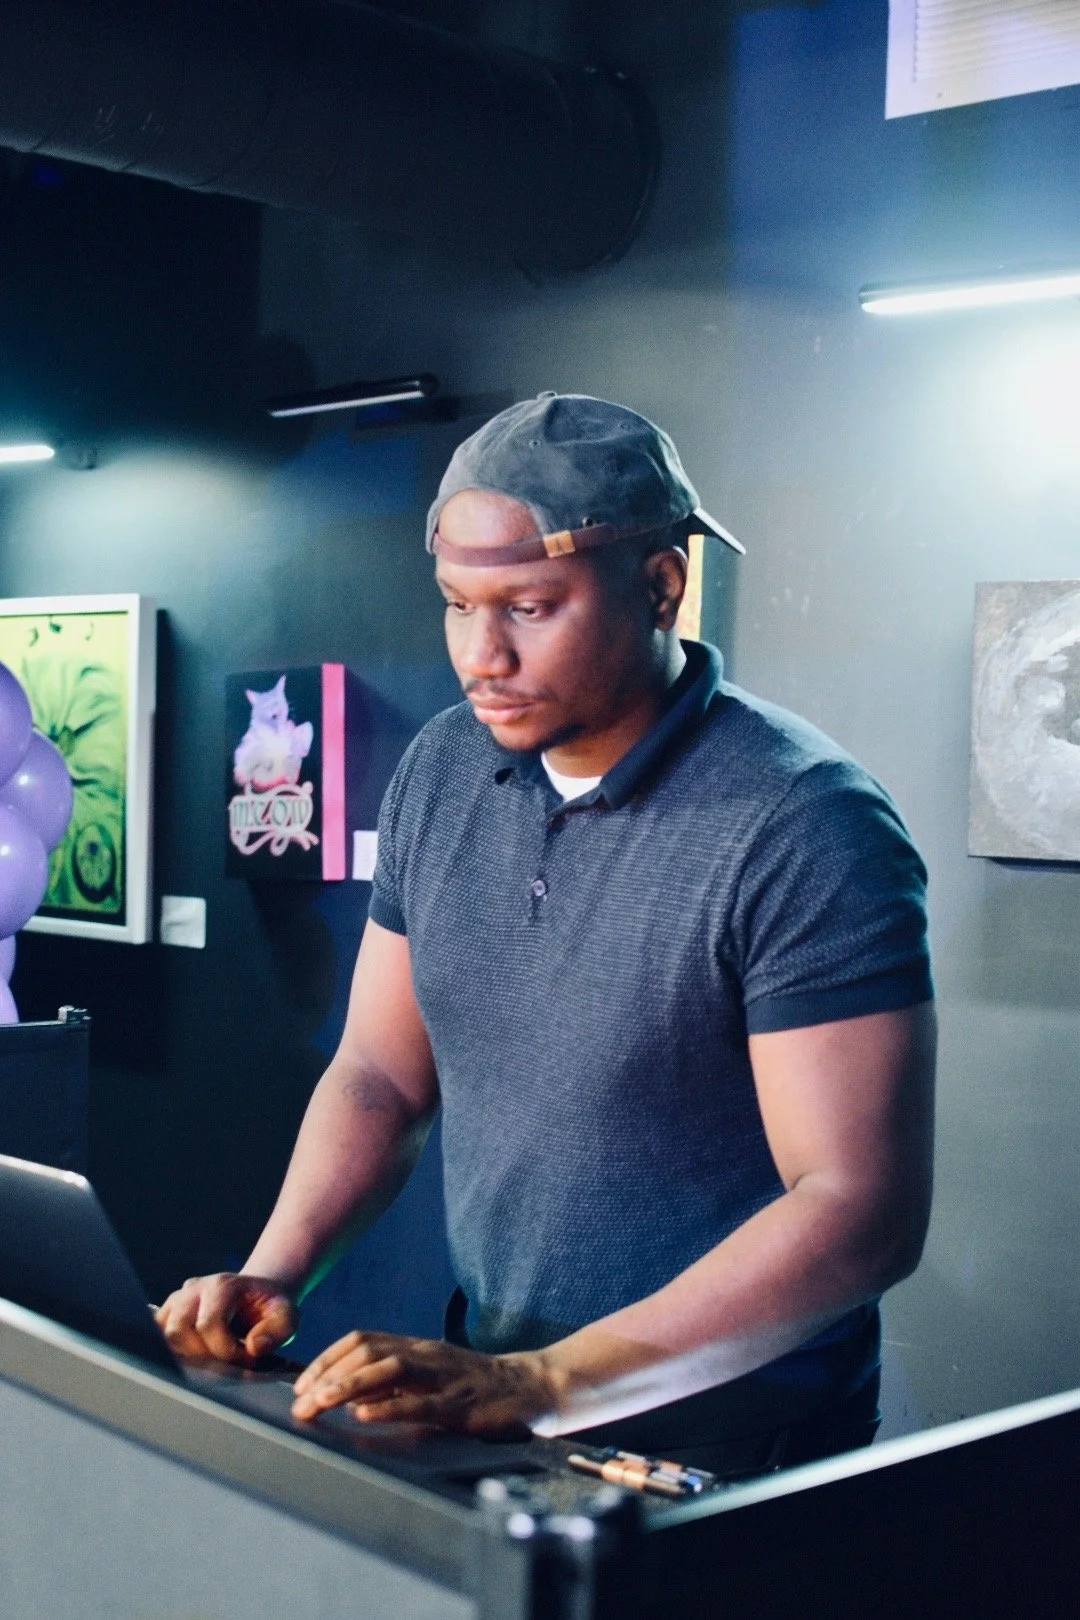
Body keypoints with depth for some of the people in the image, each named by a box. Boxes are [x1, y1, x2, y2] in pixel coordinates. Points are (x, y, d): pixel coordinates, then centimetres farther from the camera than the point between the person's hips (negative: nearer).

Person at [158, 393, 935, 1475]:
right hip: (485, 1402, 5)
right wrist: (272, 1274, -5)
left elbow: (862, 1210, -21)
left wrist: (542, 1383, -25)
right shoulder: (441, 773, 4)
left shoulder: (804, 828, -17)